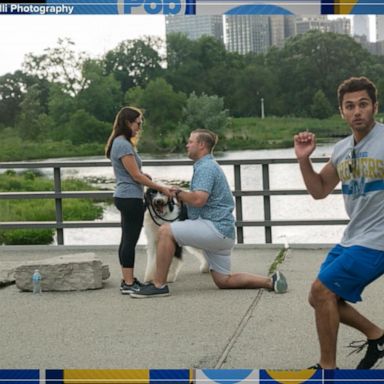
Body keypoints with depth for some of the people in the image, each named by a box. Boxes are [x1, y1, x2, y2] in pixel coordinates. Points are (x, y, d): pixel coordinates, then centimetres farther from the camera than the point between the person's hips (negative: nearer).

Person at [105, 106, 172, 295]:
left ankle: (128, 280, 18)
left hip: (125, 197, 10)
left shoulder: (120, 143, 15)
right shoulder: (124, 145, -16)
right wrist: (161, 188, -12)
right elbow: (136, 175, -17)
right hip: (131, 198, -10)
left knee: (127, 240, 12)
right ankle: (128, 283, -5)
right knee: (130, 240, -8)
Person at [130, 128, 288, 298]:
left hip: (215, 227, -11)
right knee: (223, 281, 14)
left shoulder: (206, 167, -12)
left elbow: (198, 199, -26)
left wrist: (179, 193, -8)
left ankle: (159, 285, -14)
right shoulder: (206, 165, 21)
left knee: (165, 231, -16)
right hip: (222, 233, 11)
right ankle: (270, 281, 10)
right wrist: (183, 196, 9)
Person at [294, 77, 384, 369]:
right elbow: (319, 190, 18)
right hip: (352, 238, 8)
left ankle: (328, 368, 2)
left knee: (322, 290, -12)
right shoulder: (342, 150, 8)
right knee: (321, 298, 11)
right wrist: (304, 159, 4)